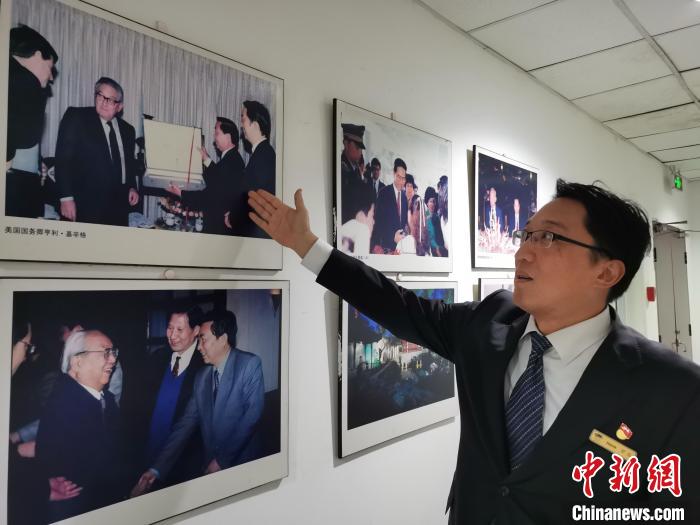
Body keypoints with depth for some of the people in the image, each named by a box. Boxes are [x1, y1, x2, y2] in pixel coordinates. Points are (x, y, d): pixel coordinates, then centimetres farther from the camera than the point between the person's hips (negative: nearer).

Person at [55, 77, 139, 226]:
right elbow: (63, 159, -6)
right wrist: (66, 197, -13)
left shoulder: (127, 129, 14)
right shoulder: (75, 117, 0)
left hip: (119, 206, 4)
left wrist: (132, 187, 7)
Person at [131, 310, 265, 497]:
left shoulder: (250, 364, -9)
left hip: (243, 464, -4)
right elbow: (186, 423, 4)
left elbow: (253, 414, -16)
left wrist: (222, 460, -15)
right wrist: (157, 469, -3)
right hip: (211, 468, 4)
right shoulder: (202, 376, 7)